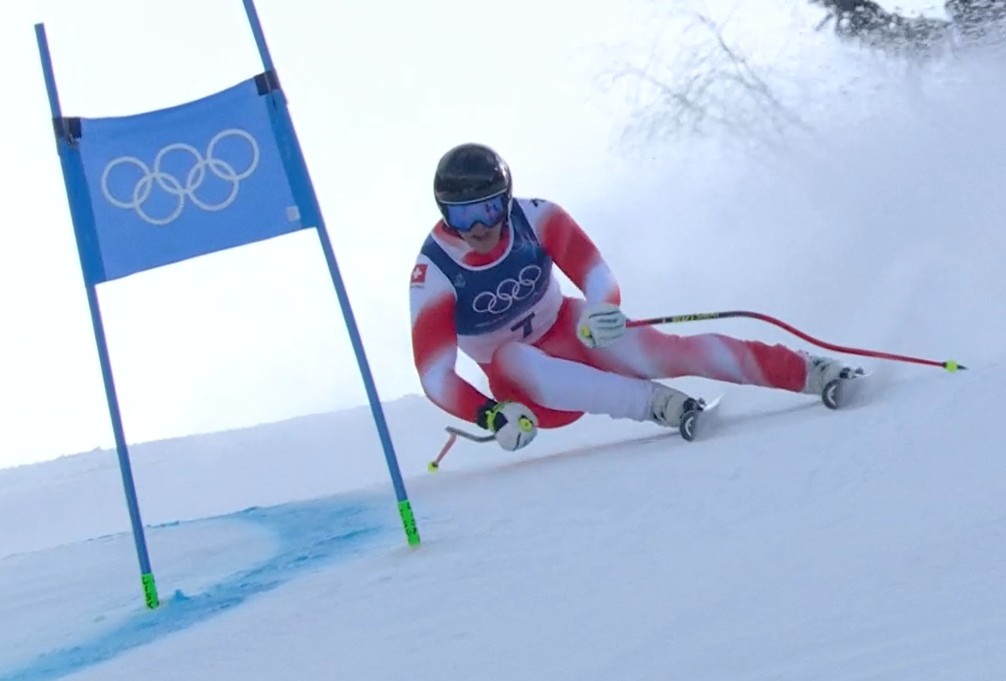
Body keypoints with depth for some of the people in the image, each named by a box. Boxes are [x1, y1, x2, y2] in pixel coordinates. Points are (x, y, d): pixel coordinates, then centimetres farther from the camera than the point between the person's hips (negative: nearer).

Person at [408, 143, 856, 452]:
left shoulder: (535, 218, -16)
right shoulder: (433, 274, -21)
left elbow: (596, 276, -16)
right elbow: (435, 376, -22)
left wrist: (601, 311, -40)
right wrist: (493, 417, -39)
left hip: (568, 332, 1)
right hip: (520, 382, -1)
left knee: (658, 351, -25)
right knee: (514, 360, -37)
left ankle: (808, 372, -27)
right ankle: (657, 403, -46)